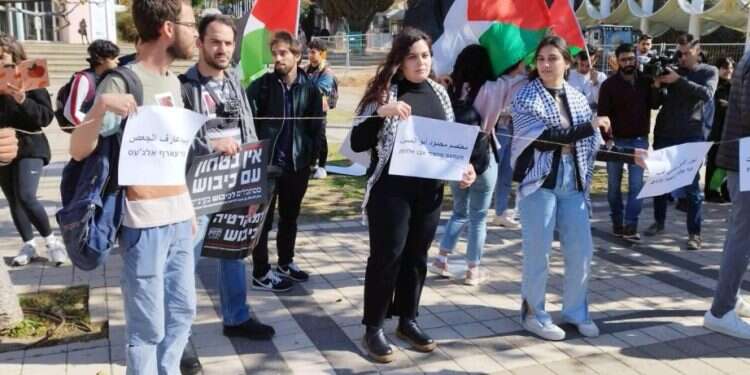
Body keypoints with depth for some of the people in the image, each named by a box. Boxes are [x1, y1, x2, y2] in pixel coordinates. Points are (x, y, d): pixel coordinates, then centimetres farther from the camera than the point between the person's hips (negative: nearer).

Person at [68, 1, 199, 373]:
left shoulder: (173, 81, 11)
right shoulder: (122, 82, -13)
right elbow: (78, 150, -18)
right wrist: (101, 105, -35)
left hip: (178, 217, 8)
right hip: (144, 221, -8)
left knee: (182, 311, 17)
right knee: (148, 324, 3)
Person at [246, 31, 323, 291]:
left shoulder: (310, 88, 2)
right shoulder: (262, 85, -4)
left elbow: (317, 125, 6)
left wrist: (313, 154, -1)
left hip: (298, 163, 3)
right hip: (267, 162, -3)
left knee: (290, 217, 17)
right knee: (263, 219, 3)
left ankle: (286, 263, 34)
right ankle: (261, 273, 12)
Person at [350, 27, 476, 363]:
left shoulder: (439, 93, 9)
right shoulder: (384, 91, -7)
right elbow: (357, 143, -12)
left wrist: (464, 166, 0)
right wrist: (381, 113, -26)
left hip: (429, 189, 5)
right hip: (391, 189, -5)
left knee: (417, 256, 13)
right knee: (386, 256, 0)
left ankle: (407, 320, 28)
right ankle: (373, 327, 13)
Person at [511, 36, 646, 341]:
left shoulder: (577, 99, 9)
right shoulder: (527, 97, -5)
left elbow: (592, 147, 11)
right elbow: (544, 138, -17)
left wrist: (632, 155, 5)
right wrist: (590, 126, -15)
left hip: (573, 184, 5)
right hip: (539, 183, -5)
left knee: (581, 251, 9)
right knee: (538, 253, 0)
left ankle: (575, 311, 27)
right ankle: (534, 314, 17)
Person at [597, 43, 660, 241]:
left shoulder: (646, 81, 3)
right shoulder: (609, 84, -4)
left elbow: (655, 104, -4)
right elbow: (602, 113, -7)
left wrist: (656, 85, -14)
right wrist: (607, 138, -15)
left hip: (639, 140, 1)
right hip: (616, 140, -1)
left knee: (637, 185, -4)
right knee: (614, 185, 6)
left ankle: (630, 226, -2)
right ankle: (617, 223, 19)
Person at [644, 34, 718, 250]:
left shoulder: (709, 71, 6)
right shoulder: (671, 70, 11)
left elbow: (707, 94, -14)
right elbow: (656, 103, 8)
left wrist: (678, 80, -20)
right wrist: (656, 86, -11)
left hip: (690, 136, -3)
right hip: (664, 134, 3)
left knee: (692, 185, -4)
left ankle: (694, 233, -2)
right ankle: (659, 223, 24)